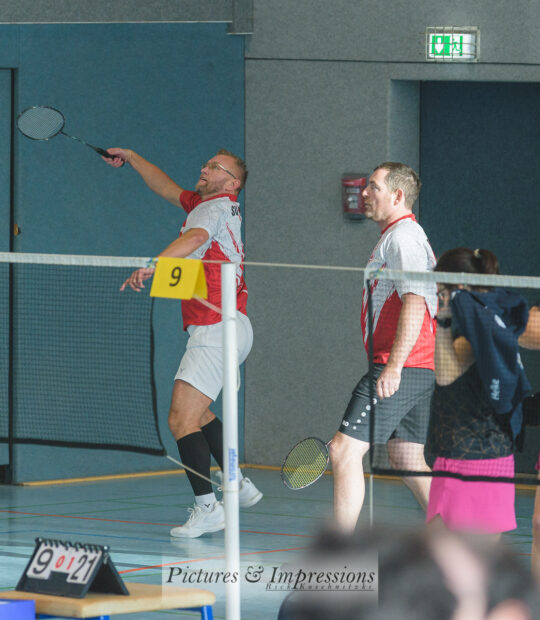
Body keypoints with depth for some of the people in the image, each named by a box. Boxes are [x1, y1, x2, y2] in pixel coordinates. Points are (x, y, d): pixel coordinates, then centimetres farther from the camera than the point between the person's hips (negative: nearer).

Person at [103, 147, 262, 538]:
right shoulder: (204, 203, 17)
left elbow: (194, 238, -32)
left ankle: (207, 507, -21)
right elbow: (167, 188, 36)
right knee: (195, 412, 27)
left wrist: (151, 266, -44)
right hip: (220, 329, 11)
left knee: (182, 419, -16)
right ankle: (238, 486, 30)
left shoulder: (217, 207, -11)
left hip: (217, 330, -11)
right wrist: (133, 159, 37)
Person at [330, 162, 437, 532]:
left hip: (400, 371, -11)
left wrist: (395, 365, -29)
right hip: (419, 373, 11)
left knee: (344, 450, -12)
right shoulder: (401, 236, 22)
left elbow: (414, 302, -22)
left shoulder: (403, 237, -10)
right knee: (409, 463, 14)